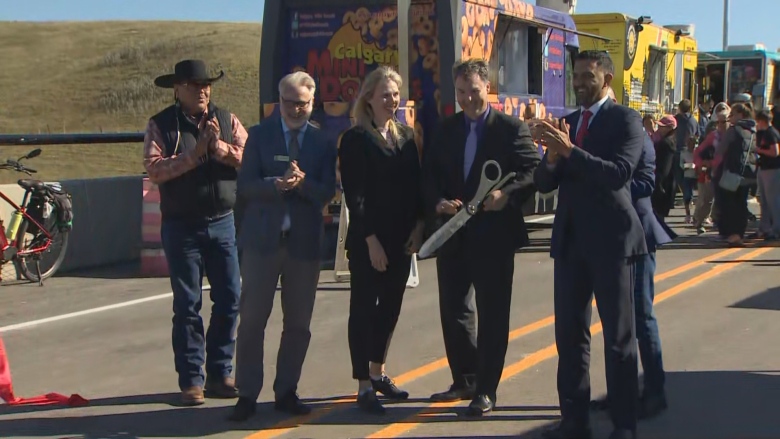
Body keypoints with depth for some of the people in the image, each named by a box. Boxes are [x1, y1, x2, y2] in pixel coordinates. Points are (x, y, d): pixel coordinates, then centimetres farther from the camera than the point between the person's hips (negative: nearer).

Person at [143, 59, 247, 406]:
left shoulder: (226, 120, 8)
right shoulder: (161, 125, 0)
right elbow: (154, 168, -15)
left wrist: (221, 148, -18)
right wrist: (195, 154, -18)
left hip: (223, 224, 3)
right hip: (181, 227, -3)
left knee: (229, 299, 4)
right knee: (187, 305, 2)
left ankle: (220, 374, 16)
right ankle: (191, 380, 9)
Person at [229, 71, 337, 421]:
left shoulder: (323, 142, 7)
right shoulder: (260, 135, 4)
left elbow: (326, 193, -2)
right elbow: (245, 186, -4)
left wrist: (303, 182, -22)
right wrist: (275, 185, -23)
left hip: (304, 239, 2)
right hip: (263, 238, -1)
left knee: (298, 323, 7)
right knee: (252, 319, -1)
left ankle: (286, 391, 20)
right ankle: (247, 394, 7)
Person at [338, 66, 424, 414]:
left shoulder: (406, 137, 11)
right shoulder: (355, 139, -7)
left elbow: (415, 186, 11)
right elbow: (354, 194, -12)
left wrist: (418, 227, -2)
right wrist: (371, 240, -15)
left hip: (402, 240, 6)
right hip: (368, 241, -6)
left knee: (390, 307, 14)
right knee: (364, 308, 1)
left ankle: (378, 372, 29)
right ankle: (364, 386, 6)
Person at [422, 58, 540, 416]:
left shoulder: (512, 128, -3)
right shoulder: (445, 130, 11)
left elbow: (533, 170, -9)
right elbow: (428, 174, 8)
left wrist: (508, 194, -25)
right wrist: (438, 203, -10)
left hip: (494, 234, -5)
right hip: (452, 233, 5)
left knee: (492, 314, 2)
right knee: (453, 309, 12)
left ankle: (485, 390, 10)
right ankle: (464, 380, 27)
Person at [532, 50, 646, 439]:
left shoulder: (624, 119, -6)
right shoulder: (565, 122, 11)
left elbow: (620, 173, -21)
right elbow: (543, 183, 7)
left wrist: (570, 150, -27)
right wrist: (553, 157, -14)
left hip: (611, 239, -6)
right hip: (570, 239, 6)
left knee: (619, 337, 2)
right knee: (569, 334, 8)